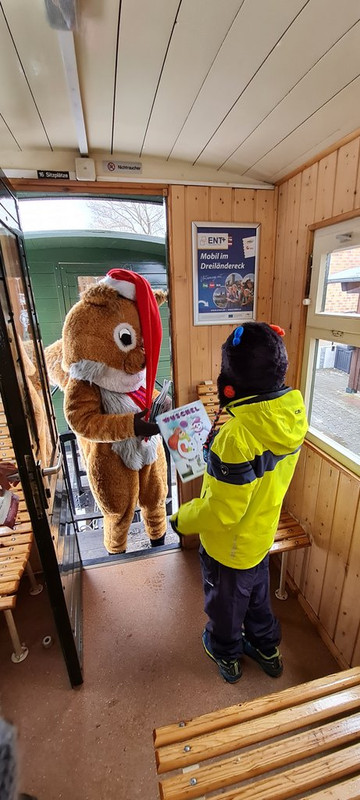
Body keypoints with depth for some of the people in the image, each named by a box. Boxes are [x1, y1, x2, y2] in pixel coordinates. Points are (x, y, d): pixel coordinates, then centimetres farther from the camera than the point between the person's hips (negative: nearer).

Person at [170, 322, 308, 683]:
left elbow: (221, 511, -29)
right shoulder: (291, 415, -14)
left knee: (226, 603, 25)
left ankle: (226, 655, 54)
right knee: (257, 595, 33)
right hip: (262, 533, 6)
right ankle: (267, 648, 58)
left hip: (229, 545, -6)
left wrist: (181, 520, -12)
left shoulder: (237, 437, -39)